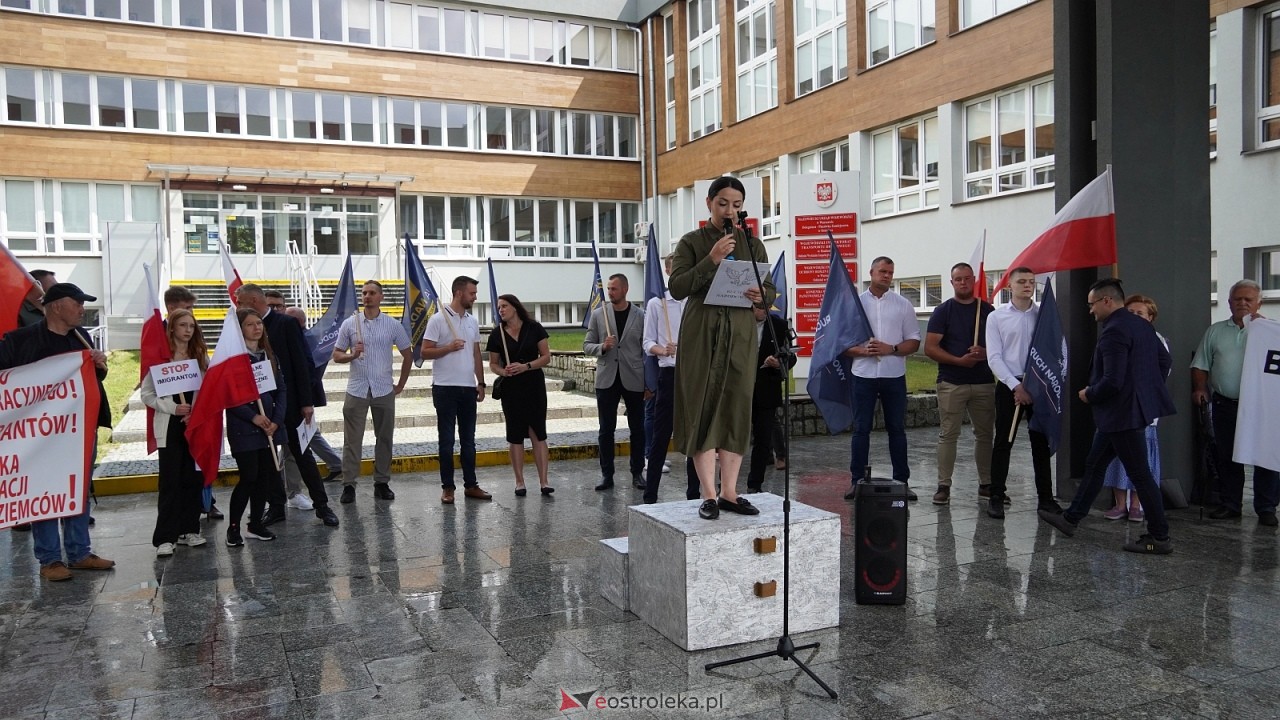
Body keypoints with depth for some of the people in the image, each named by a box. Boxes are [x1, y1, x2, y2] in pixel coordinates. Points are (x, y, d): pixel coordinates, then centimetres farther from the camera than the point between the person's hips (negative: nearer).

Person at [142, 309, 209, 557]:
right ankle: (165, 537, -1)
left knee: (194, 478, 7)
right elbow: (147, 394, -3)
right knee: (170, 481, -4)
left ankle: (188, 529, 18)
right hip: (170, 427, -4)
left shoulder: (200, 356, 9)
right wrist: (173, 408, -15)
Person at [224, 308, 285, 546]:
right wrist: (253, 417, -15)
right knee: (248, 477, -6)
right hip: (243, 428, -5)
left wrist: (276, 420, -4)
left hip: (270, 426, 5)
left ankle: (255, 524, 20)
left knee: (265, 476, 8)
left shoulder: (269, 354, 10)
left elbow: (282, 388, 8)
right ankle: (233, 527, 8)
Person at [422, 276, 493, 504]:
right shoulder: (438, 319, -7)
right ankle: (447, 487, 10)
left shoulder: (472, 321, 12)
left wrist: (481, 383, 11)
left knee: (468, 439, 11)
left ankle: (470, 484, 18)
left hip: (468, 387, 6)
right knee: (447, 440, 2)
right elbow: (425, 352, -9)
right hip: (445, 387, -6)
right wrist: (449, 348, -22)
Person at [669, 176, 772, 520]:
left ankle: (729, 492, 12)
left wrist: (760, 295, -12)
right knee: (703, 411, -5)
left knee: (736, 411, 3)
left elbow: (770, 291, 11)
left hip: (740, 335, 3)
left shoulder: (752, 244, 12)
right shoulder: (691, 242, 4)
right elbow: (676, 288, -7)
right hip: (701, 333, -3)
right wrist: (711, 260, -17)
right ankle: (708, 495, 1)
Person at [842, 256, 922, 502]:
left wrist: (891, 349, -13)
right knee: (861, 429, 2)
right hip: (864, 375, -1)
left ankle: (901, 481, 13)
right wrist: (862, 350, -16)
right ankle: (857, 481, 8)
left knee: (897, 429, 6)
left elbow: (914, 341, 5)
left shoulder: (903, 305, 7)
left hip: (894, 376, 1)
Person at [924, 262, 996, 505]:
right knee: (948, 435, -3)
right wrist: (959, 360, -16)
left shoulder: (988, 310, 10)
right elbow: (930, 348, -6)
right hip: (951, 383, -3)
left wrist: (986, 353, -11)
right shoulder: (943, 311, 1)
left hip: (984, 383, 3)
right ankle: (943, 485, 2)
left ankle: (986, 483, 19)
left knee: (985, 434, 9)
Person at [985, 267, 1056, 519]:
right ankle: (996, 497, 7)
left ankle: (1045, 497, 16)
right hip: (1009, 386, -2)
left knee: (1042, 442, 8)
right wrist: (1016, 386, -11)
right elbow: (994, 357, -4)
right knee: (1003, 442, 1)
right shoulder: (997, 317, 1)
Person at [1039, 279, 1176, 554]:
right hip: (1134, 406, 10)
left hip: (1123, 413, -10)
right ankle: (1071, 518, 27)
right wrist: (1149, 389, 23)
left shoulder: (1113, 332, -21)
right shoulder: (1142, 325, 9)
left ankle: (1160, 537, 10)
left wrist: (1089, 394, -8)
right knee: (1094, 465, 17)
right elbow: (1165, 360, 16)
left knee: (1140, 474, 0)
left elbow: (1112, 382, -26)